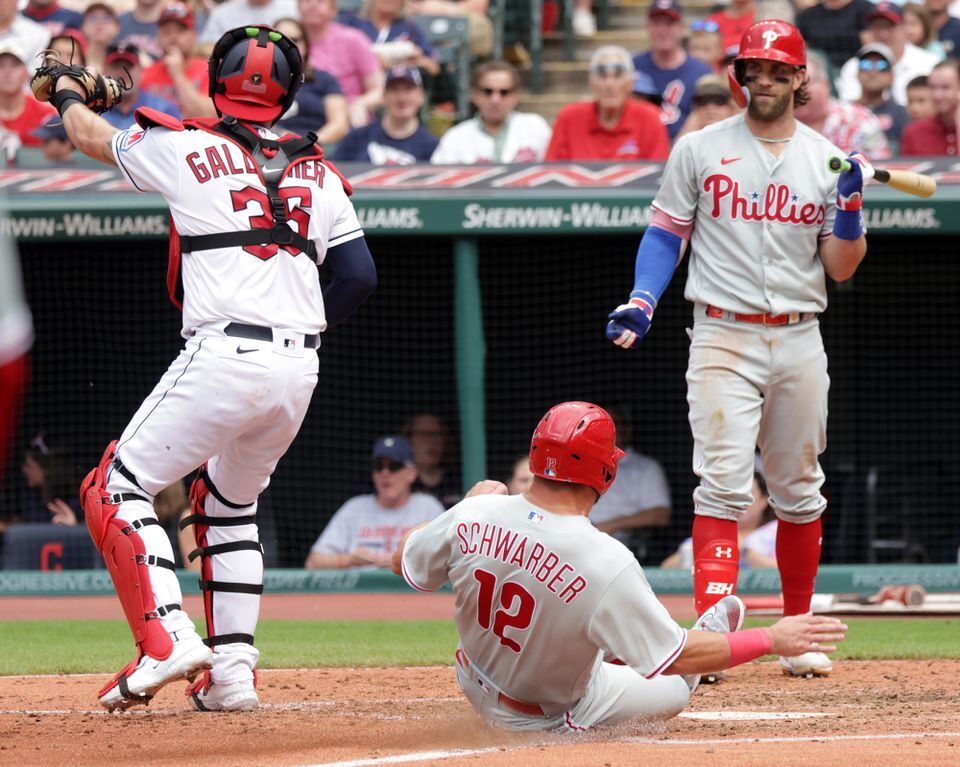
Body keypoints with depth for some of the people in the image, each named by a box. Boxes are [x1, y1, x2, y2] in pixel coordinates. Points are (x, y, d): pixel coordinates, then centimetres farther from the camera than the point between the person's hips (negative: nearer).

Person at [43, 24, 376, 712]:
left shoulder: (185, 150, 2)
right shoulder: (316, 172, 13)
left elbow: (91, 137, 19)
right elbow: (359, 274, 7)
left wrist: (68, 92, 41)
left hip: (223, 357, -5)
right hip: (301, 368, 6)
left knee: (116, 489, 3)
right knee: (229, 501, 24)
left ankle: (168, 640, -16)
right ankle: (232, 668, 14)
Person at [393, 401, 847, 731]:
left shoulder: (472, 516, -22)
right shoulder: (607, 563, -35)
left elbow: (403, 564, -1)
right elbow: (676, 657, -25)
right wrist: (773, 640, -15)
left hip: (479, 693, 4)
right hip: (557, 717, -4)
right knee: (673, 687, 21)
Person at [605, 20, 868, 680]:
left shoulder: (826, 160, 7)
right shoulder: (700, 150, 3)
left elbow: (842, 269, 6)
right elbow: (665, 233, 5)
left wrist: (851, 205, -11)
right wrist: (642, 303, -10)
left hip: (800, 341, 3)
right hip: (724, 338, -3)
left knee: (800, 491, 10)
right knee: (723, 483, -14)